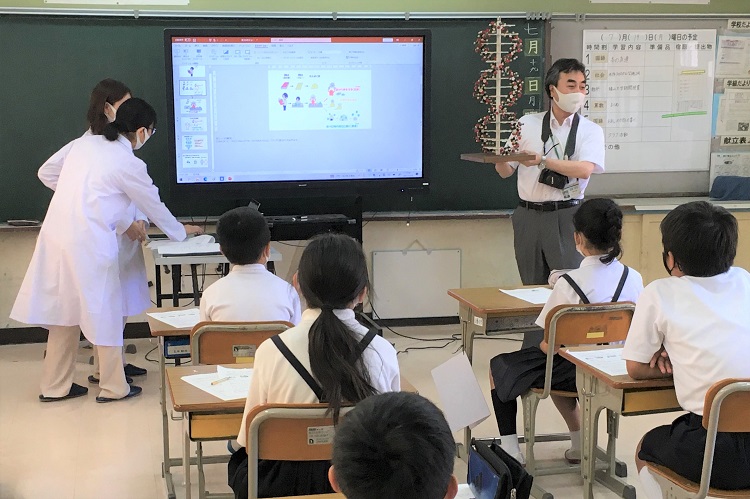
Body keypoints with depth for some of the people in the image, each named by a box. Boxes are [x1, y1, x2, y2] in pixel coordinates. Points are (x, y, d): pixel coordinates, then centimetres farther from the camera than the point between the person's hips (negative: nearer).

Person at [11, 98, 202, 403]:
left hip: (56, 237, 7)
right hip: (89, 244, -7)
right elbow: (154, 207, 3)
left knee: (64, 311, 16)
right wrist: (181, 232, 23)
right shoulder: (128, 164, -7)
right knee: (105, 313, 8)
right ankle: (113, 387, 20)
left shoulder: (83, 144, 11)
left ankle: (54, 386, 26)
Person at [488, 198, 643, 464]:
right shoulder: (634, 279, -9)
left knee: (498, 367, 17)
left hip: (576, 372, -6)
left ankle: (509, 448, 13)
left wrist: (541, 346, 6)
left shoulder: (569, 283, -23)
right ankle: (579, 444, 35)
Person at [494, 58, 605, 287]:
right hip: (528, 215, 2)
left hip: (567, 215, -2)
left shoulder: (590, 130, 2)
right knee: (532, 287, 10)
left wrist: (542, 160, -23)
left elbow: (585, 169, -15)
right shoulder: (527, 124, 8)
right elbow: (506, 172, 9)